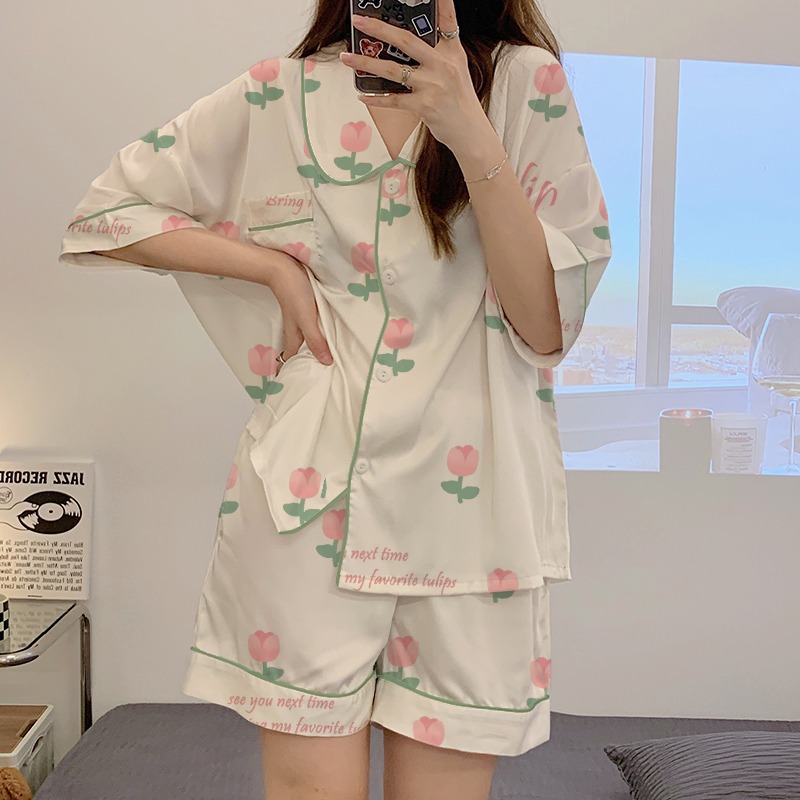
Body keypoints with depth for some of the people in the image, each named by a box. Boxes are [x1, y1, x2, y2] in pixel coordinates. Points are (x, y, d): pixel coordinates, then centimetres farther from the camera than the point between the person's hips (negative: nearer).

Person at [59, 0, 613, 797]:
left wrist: (469, 130, -16)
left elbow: (547, 327, -5)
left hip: (469, 503, 1)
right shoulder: (278, 97, 5)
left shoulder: (528, 83, 3)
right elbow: (105, 214, 13)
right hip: (310, 499, 0)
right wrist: (273, 265, 0)